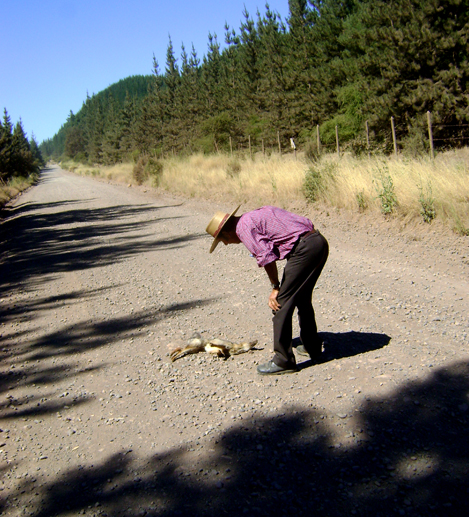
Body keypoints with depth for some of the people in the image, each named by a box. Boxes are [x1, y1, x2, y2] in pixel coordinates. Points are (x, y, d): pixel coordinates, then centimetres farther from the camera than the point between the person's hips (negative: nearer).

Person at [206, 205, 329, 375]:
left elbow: (266, 258, -14)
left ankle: (283, 361, 4)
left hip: (304, 249, -10)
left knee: (281, 304, -1)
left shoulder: (243, 226, -5)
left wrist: (275, 287, -1)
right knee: (302, 298, 25)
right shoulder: (257, 214, 23)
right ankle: (312, 346, 38)